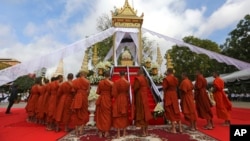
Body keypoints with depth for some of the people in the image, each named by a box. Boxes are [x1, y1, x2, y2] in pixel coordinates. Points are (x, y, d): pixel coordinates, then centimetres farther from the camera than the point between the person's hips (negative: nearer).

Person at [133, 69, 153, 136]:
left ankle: (143, 132, 9)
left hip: (140, 97, -7)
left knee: (141, 113, 1)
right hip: (145, 97, 7)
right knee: (145, 113, 13)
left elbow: (135, 88, -15)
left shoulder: (137, 79, -15)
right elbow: (148, 87, 13)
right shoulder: (145, 79, 7)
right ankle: (146, 131, 23)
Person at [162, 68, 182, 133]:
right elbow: (176, 87, 8)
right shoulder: (175, 79, 4)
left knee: (171, 112, 4)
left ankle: (173, 129, 11)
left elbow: (164, 88, -16)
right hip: (174, 95, 6)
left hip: (168, 96, -5)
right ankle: (180, 128, 23)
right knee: (176, 111, 15)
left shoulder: (166, 79, -15)